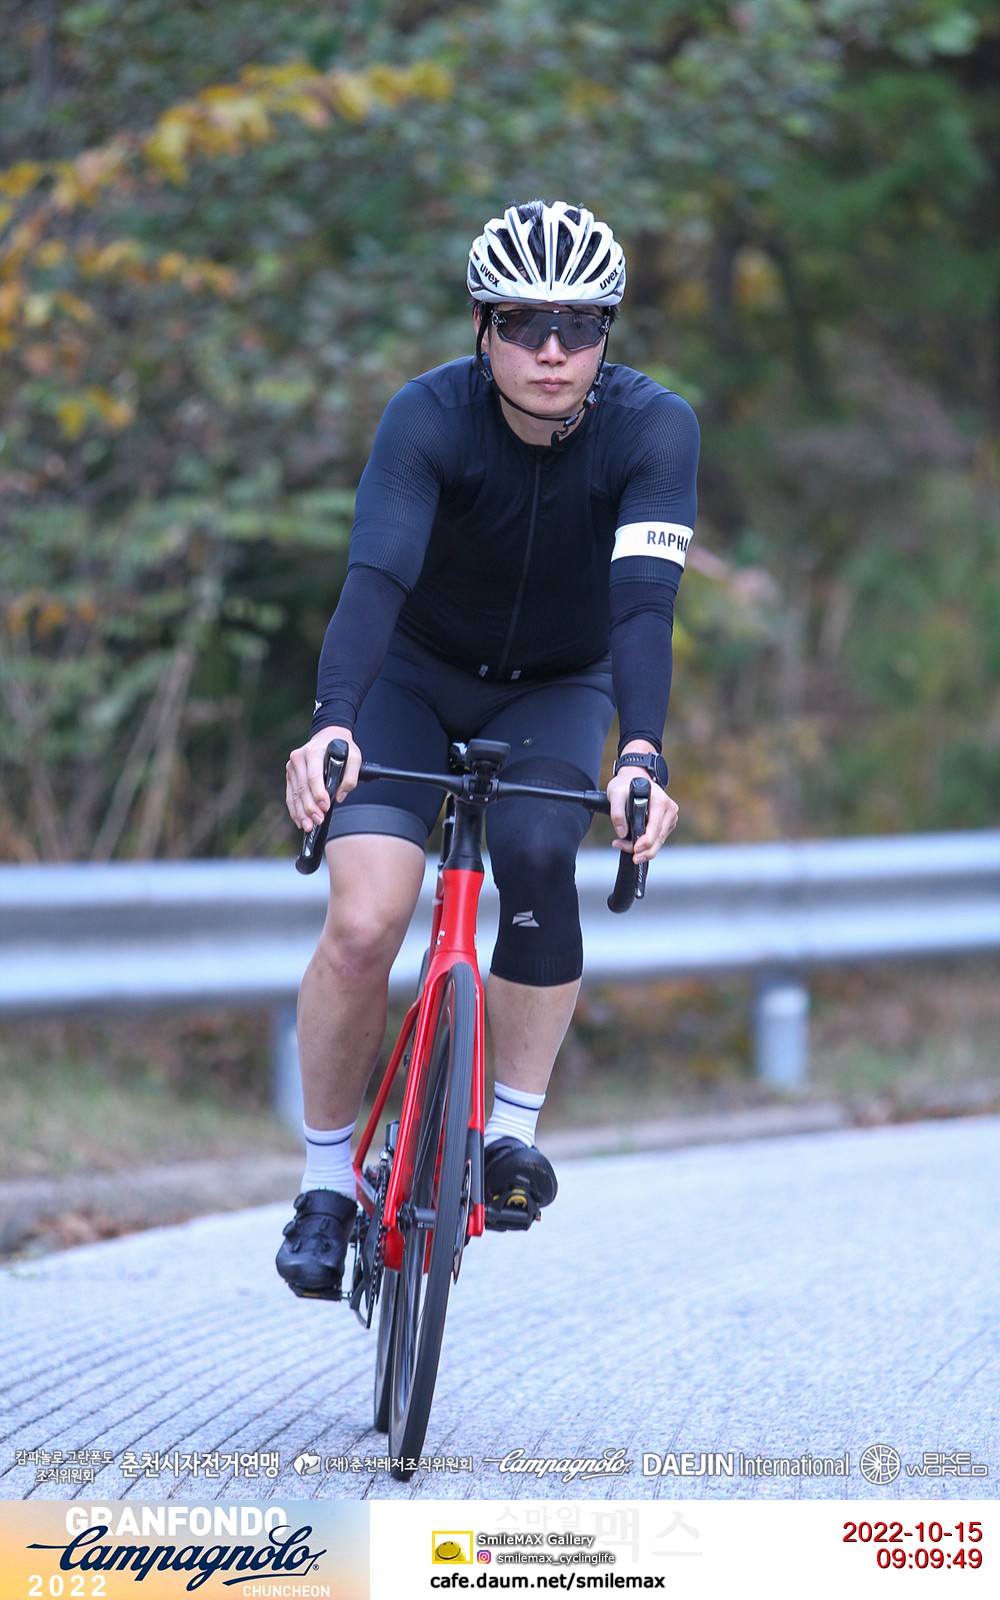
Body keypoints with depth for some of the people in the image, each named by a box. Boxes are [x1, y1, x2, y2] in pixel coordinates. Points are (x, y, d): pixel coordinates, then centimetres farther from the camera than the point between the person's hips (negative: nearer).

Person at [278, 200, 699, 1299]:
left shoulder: (654, 428, -25)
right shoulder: (429, 416, -28)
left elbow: (645, 600, -37)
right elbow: (376, 576, -40)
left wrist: (642, 754, -54)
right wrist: (332, 722, -58)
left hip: (557, 690, 1)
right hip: (419, 676, -1)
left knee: (538, 859, -30)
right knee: (362, 923, -20)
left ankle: (513, 1128, -13)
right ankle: (326, 1185, -1)